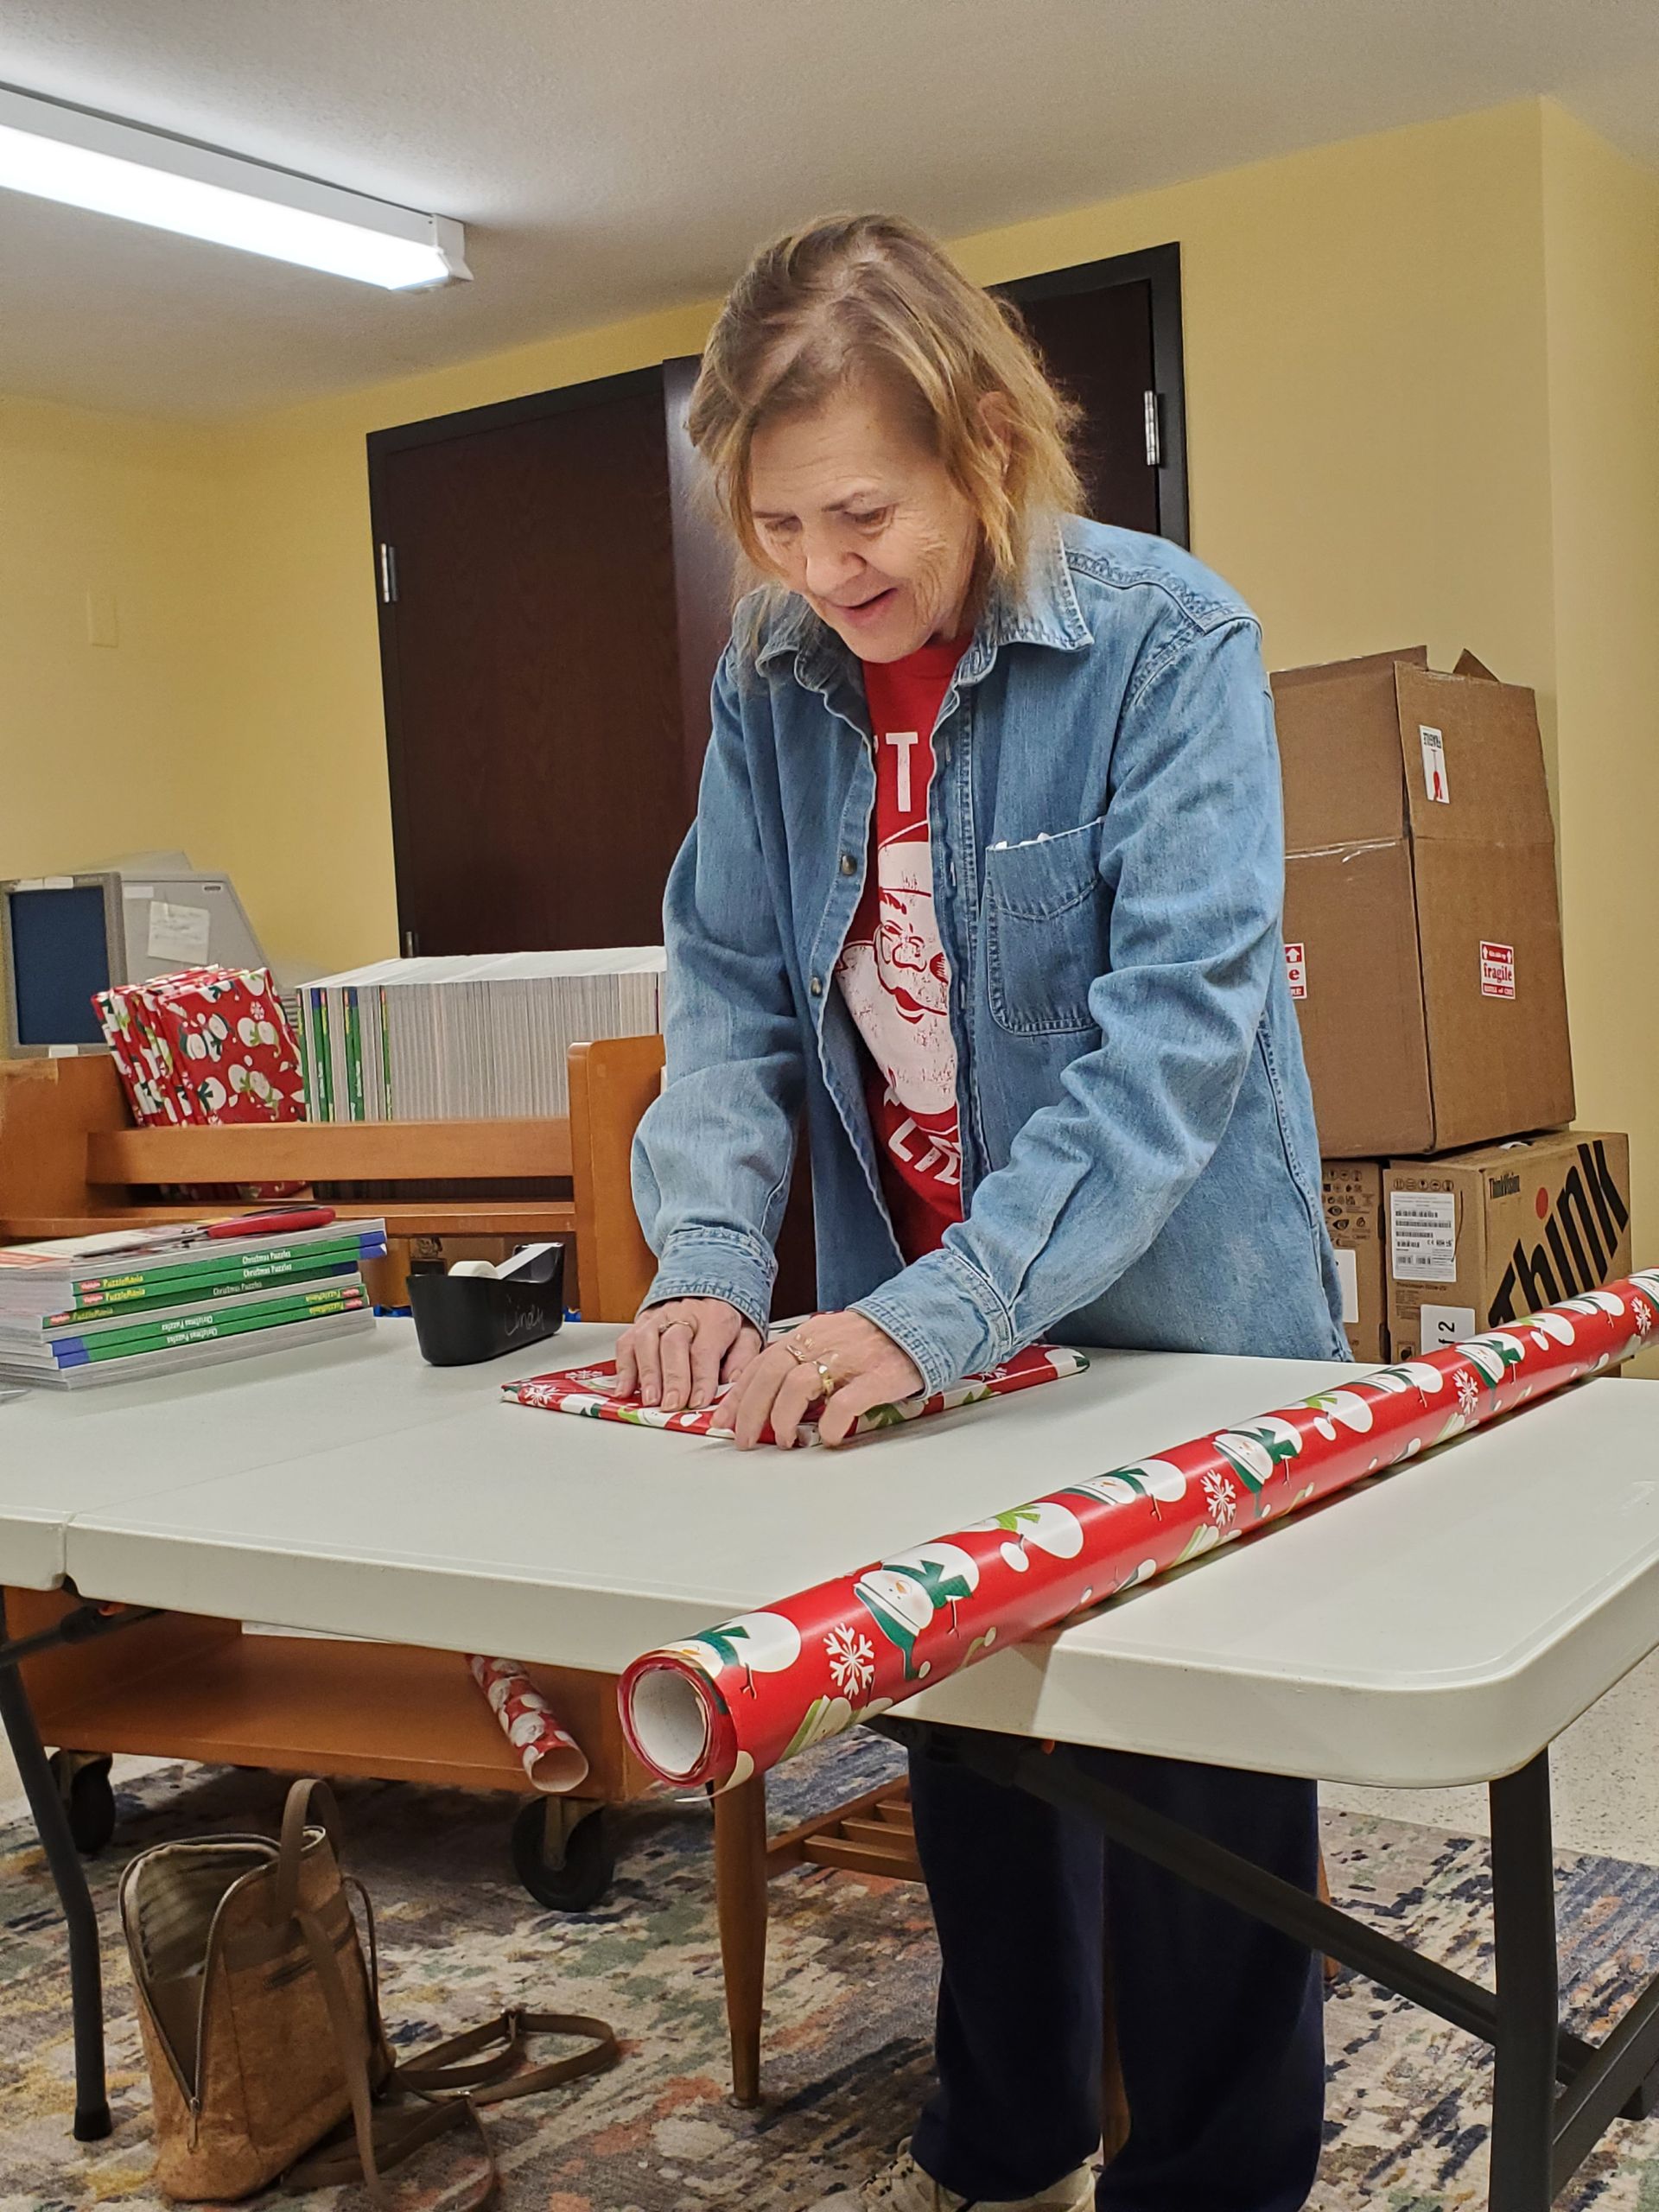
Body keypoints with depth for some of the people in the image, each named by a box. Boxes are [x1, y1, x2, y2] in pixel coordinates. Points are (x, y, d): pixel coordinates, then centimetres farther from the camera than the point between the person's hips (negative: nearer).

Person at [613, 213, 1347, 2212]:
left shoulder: (1168, 642, -18)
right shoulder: (770, 681, -2)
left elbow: (1179, 1020, -26)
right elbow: (729, 983, -1)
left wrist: (943, 1314, -34)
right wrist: (710, 1262, -18)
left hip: (1172, 1318, -5)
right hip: (906, 1334, 5)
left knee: (1195, 1783, 9)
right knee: (966, 1747, 20)